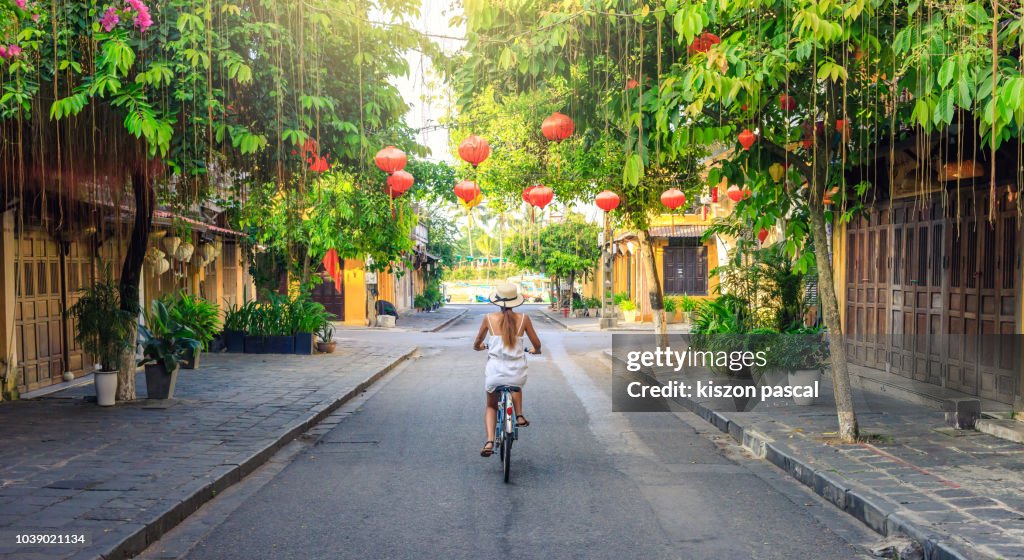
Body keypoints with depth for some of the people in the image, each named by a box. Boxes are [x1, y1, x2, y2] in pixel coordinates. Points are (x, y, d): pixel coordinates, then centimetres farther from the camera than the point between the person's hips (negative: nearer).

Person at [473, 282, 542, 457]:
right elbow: (537, 344, 7)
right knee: (516, 385, 39)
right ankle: (519, 415, 25)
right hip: (517, 372, 1)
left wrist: (478, 346, 36)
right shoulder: (523, 318, -1)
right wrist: (535, 350, 31)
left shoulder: (489, 318, -1)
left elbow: (477, 344, 11)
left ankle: (489, 441, 3)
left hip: (494, 372, 0)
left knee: (491, 406, 22)